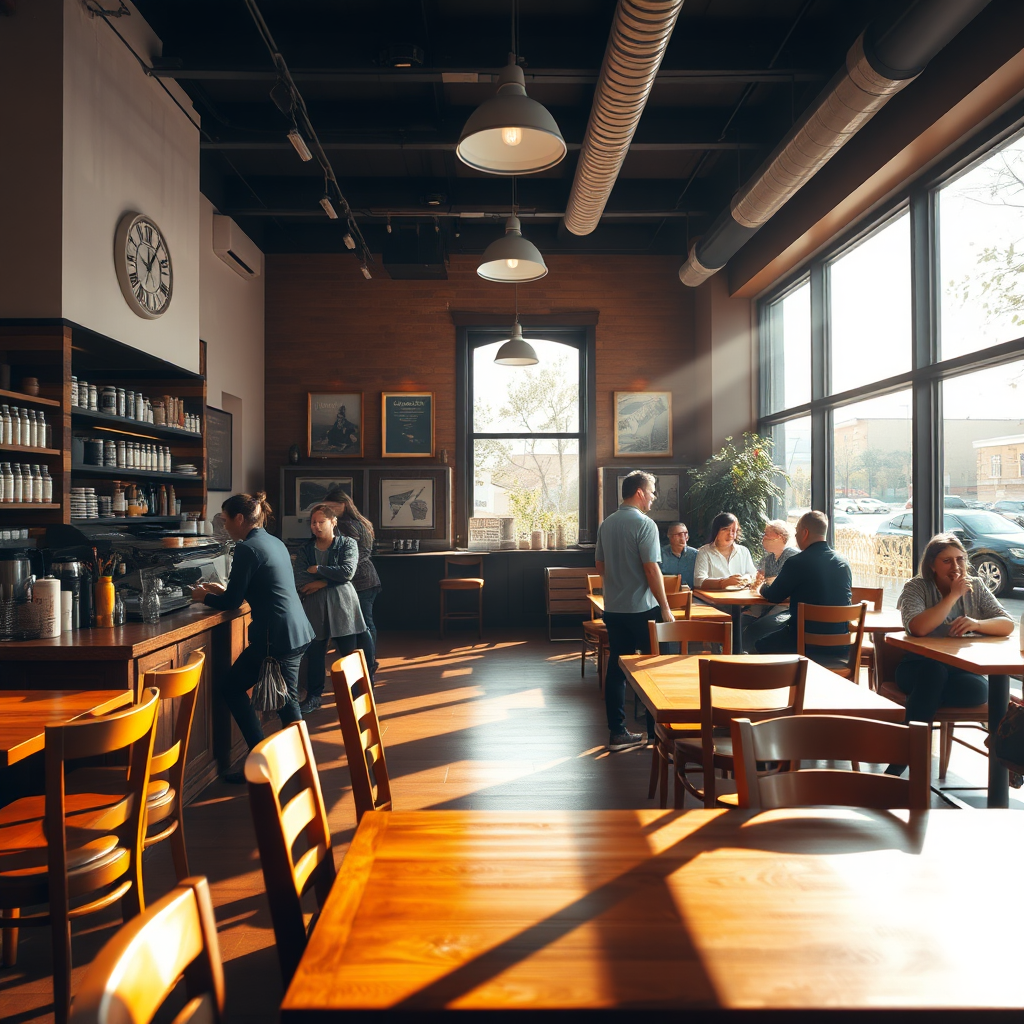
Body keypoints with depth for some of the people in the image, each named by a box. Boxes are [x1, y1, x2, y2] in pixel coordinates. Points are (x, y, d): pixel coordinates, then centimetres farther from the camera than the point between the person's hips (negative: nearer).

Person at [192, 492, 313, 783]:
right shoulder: (274, 543, 15)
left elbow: (231, 602, -9)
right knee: (286, 699, 15)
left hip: (275, 638, -9)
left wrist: (203, 596, 10)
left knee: (229, 687, 5)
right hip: (297, 631, 9)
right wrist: (222, 590, 27)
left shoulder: (247, 549, -12)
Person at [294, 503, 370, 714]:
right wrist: (329, 580, -13)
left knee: (349, 651, 1)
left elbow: (347, 572, -14)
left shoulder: (348, 544, 1)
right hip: (314, 606, 3)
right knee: (314, 652, 6)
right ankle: (313, 696, 21)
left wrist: (318, 570, -10)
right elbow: (300, 581, -4)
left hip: (342, 604, -2)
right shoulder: (305, 549, 9)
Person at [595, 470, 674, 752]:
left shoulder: (606, 524, 8)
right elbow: (652, 570, -16)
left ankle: (617, 733, 15)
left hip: (613, 609, 7)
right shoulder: (644, 524, -13)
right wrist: (665, 608, -10)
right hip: (642, 609, -6)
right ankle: (656, 733, 12)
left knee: (616, 668, 9)